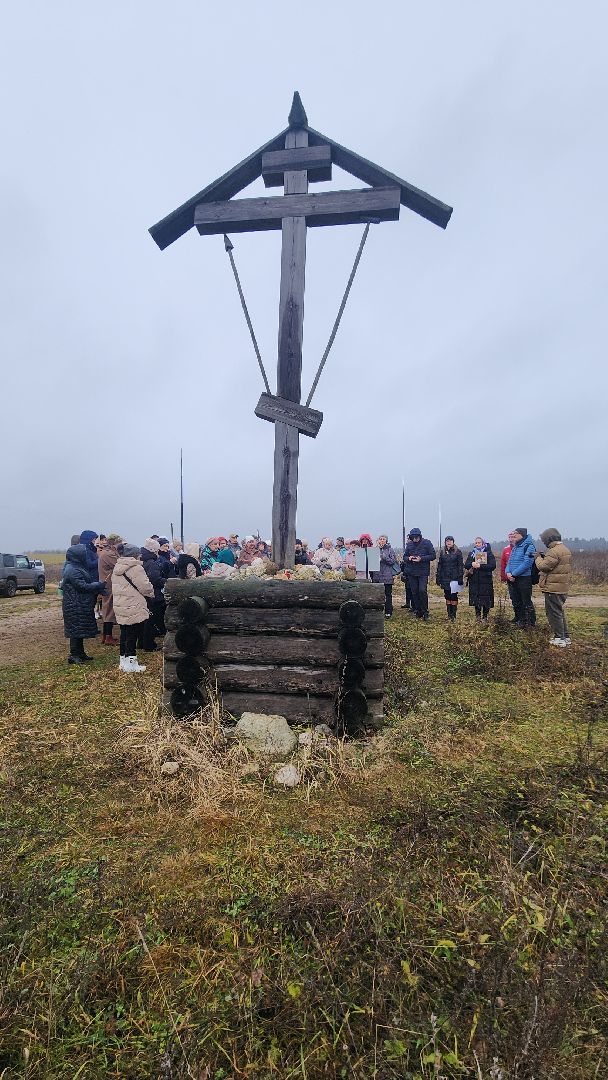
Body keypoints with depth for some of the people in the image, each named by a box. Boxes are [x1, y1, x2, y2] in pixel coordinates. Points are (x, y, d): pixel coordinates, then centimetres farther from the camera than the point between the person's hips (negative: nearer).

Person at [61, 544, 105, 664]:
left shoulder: (77, 568, 13)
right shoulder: (72, 571, -20)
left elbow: (87, 583, 18)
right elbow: (83, 587, -23)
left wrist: (97, 585, 6)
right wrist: (99, 585, -14)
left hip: (81, 605, 10)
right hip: (75, 606, -10)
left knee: (80, 630, 16)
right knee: (76, 630, -4)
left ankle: (80, 653, 24)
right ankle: (74, 655, 4)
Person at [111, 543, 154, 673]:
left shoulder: (117, 568, 13)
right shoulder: (135, 568, -16)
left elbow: (116, 588, 19)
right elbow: (145, 587, -16)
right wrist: (151, 593, 4)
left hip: (120, 607, 9)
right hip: (134, 609, -8)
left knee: (124, 633, 16)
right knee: (133, 635, -1)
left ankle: (123, 661, 25)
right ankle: (131, 664, 4)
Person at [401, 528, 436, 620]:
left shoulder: (427, 543, -4)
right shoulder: (409, 544, 6)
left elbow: (433, 556, -5)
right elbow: (404, 556, 12)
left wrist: (421, 559, -17)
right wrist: (408, 558, -11)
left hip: (423, 572, -4)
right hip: (411, 572, 4)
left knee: (422, 590, -14)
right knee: (414, 592, 7)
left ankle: (425, 612, 0)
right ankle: (418, 611, 19)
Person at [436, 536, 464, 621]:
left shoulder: (458, 552, -1)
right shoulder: (442, 552, 9)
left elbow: (460, 566, -3)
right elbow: (439, 566, 11)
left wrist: (460, 578, -10)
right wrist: (438, 579, 7)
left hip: (454, 578, -3)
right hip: (445, 578, 3)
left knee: (454, 596, -1)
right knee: (447, 596, 7)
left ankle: (453, 616, 5)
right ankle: (449, 614, 15)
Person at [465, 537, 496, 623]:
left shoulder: (489, 553, 0)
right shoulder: (471, 553, 12)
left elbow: (493, 566, -11)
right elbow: (466, 565, 6)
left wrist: (480, 566, -19)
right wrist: (472, 564, -15)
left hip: (486, 580, -3)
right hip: (474, 580, 3)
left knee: (486, 599, -3)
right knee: (475, 599, 7)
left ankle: (485, 617, 8)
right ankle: (478, 615, 22)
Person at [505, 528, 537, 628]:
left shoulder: (529, 546, -11)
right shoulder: (515, 547, 16)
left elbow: (527, 563, -20)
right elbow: (509, 562, 14)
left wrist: (514, 574, -18)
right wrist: (508, 572, -6)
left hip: (524, 579, -8)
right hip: (513, 579, 9)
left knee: (526, 603, -4)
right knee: (516, 602, 16)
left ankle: (531, 623, 5)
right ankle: (519, 622, 28)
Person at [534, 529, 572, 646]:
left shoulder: (554, 551, -21)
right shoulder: (565, 549, 13)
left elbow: (543, 566, -21)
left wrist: (538, 557, -4)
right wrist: (544, 557, 7)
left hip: (553, 588, -10)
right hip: (562, 587, 10)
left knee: (554, 613, -2)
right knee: (560, 612, 20)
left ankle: (559, 639, 2)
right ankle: (566, 636, 27)